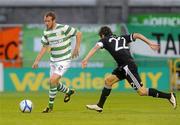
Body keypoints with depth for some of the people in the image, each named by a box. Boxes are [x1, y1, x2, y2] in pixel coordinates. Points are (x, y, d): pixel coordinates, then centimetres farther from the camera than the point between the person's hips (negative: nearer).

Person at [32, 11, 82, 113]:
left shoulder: (63, 28, -16)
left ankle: (50, 106, -8)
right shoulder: (46, 32, 2)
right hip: (53, 60, 7)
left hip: (64, 60, -7)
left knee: (53, 80, -20)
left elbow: (78, 34, -7)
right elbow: (45, 47, 12)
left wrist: (77, 48, -9)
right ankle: (69, 91, 44)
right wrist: (37, 61, 7)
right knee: (54, 83, 14)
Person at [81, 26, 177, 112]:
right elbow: (136, 35, 13)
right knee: (108, 81, 14)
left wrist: (86, 59, -22)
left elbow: (96, 47, -11)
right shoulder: (122, 38, 23)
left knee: (142, 91, -8)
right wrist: (150, 43, 7)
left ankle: (169, 96, -8)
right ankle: (99, 106, 18)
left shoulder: (105, 40, 7)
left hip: (128, 66, -9)